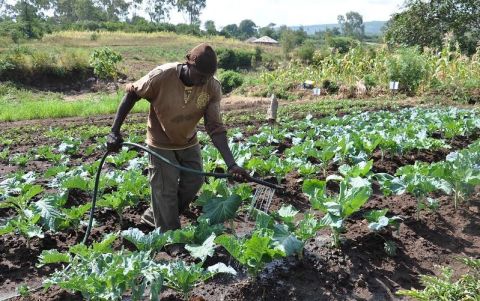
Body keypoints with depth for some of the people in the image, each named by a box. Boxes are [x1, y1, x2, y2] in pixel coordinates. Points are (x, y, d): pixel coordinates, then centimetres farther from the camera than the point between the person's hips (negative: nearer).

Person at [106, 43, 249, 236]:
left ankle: (155, 216, 32)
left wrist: (231, 163, -30)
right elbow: (131, 94, -15)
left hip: (189, 143, 4)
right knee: (166, 191, 0)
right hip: (162, 144, -4)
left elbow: (215, 127, -20)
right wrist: (115, 131, -20)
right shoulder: (162, 76, -29)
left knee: (194, 182, 10)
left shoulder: (213, 88, -20)